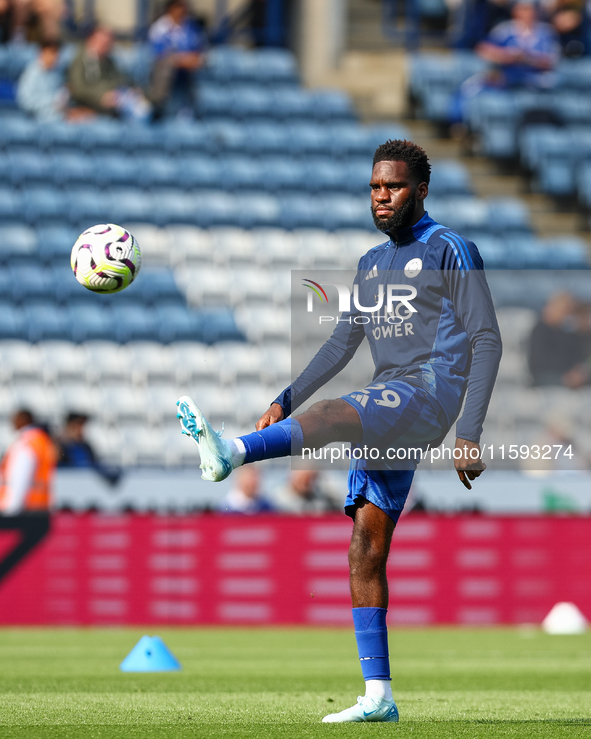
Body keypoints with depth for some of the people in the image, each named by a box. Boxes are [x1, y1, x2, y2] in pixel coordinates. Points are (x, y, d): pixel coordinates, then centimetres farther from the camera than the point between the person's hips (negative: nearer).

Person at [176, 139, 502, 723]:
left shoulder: (451, 250, 0)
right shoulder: (373, 262, 24)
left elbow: (486, 341, -6)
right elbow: (342, 343, 26)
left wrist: (470, 434, -15)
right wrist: (285, 401, 13)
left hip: (428, 391, -8)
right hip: (385, 414, 8)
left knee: (330, 416, -37)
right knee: (364, 552, -1)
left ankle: (230, 453, -65)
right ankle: (377, 696, -1)